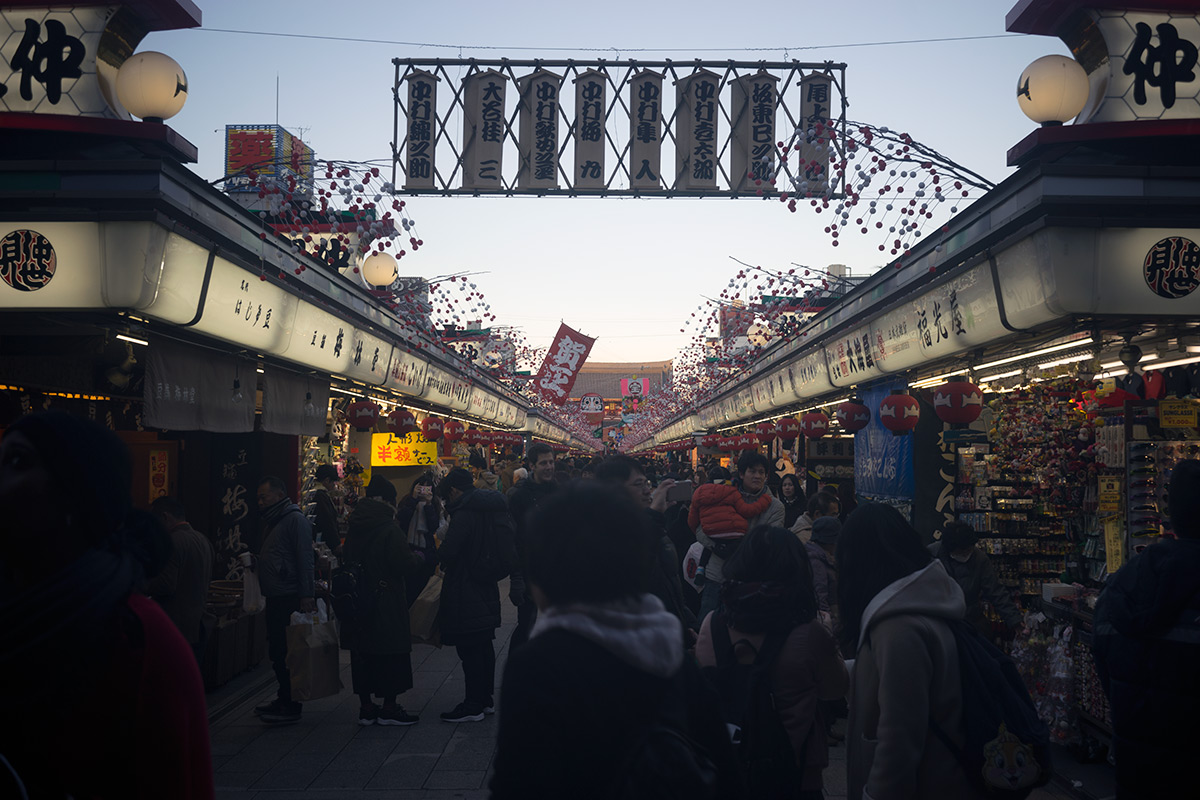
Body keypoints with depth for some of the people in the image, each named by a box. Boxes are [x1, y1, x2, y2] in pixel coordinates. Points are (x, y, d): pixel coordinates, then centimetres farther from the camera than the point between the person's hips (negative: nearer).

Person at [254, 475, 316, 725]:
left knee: (288, 653, -7)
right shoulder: (274, 521, 19)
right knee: (277, 651, 15)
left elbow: (305, 559, -17)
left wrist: (306, 595, -21)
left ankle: (292, 707, -1)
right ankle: (284, 699, 25)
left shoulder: (295, 519, -11)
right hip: (276, 599, 10)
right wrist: (253, 561, 11)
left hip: (291, 599, -10)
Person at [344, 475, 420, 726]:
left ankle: (366, 706, 17)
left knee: (362, 650, 12)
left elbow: (348, 558, 13)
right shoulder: (388, 528, -17)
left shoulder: (353, 526, 5)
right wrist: (417, 556, 1)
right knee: (391, 651, 3)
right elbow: (406, 565, -20)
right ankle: (389, 708, 6)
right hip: (387, 601, -6)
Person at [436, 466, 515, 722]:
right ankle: (487, 698, 25)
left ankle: (473, 705, 2)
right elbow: (509, 544, 16)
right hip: (488, 590, 9)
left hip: (465, 593, -9)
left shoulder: (465, 513, -19)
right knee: (484, 645, 17)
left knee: (469, 648, -3)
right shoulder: (494, 507, 8)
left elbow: (448, 552, -24)